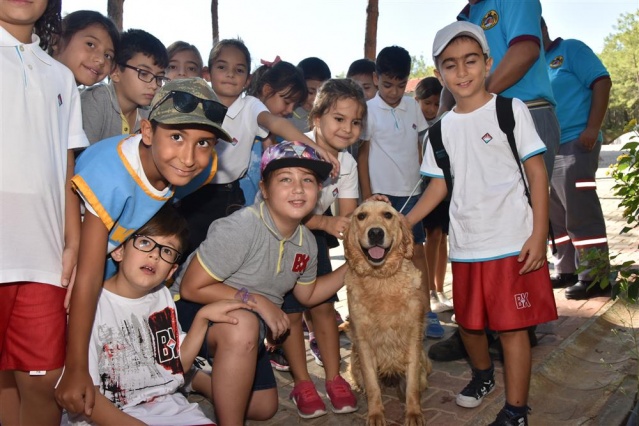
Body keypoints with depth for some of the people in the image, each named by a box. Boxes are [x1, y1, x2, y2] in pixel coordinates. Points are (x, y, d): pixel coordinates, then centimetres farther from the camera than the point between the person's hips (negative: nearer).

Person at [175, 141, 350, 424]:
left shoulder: (307, 242, -6)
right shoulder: (240, 228, -29)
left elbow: (307, 295, 10)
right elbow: (191, 288, -26)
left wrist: (351, 267, -1)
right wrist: (257, 300, -27)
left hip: (248, 326, 8)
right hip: (196, 313, -7)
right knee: (243, 324, -40)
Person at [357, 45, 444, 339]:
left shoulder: (412, 106, 7)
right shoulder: (368, 110, -5)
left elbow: (420, 145, 14)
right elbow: (363, 154, -4)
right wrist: (367, 196, -7)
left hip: (411, 191, 4)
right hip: (382, 193, -3)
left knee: (417, 250, 7)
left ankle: (425, 311, 15)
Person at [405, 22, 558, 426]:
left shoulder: (510, 109, -4)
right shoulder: (443, 127, 7)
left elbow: (537, 172, -5)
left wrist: (539, 234, -11)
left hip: (512, 242, -4)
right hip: (465, 246, 5)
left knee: (513, 325, 2)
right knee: (469, 321, 17)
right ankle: (483, 374, 45)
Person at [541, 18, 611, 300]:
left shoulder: (571, 49, 0)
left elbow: (602, 82, -9)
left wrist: (593, 128, -18)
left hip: (575, 144, -8)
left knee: (581, 213, -8)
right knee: (557, 215, 11)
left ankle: (595, 277, -2)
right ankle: (566, 271, 20)